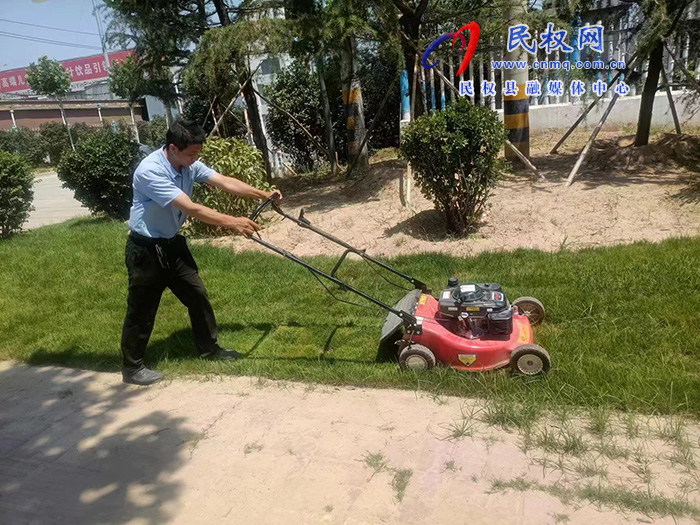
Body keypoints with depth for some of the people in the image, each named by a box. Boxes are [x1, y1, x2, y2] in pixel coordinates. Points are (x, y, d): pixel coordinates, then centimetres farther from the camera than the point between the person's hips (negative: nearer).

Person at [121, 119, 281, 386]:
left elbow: (225, 182, -1)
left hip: (172, 243, 8)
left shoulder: (190, 165, -4)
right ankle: (132, 367, 21)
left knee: (197, 295, 12)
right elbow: (191, 209, -33)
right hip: (145, 249, -8)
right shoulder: (150, 171, -29)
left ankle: (209, 348, 29)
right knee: (142, 308, 4)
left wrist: (264, 194, -5)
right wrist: (233, 223, -33)